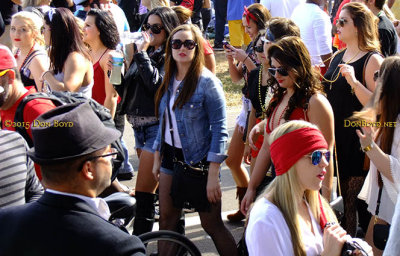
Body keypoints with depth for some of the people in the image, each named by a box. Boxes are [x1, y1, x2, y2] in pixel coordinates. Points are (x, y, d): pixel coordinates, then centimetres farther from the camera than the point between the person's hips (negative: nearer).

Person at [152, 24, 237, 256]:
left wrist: (213, 174, -19)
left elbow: (219, 129, -16)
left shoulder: (207, 82, -14)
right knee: (167, 220, 10)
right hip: (172, 158, 6)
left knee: (212, 224, 1)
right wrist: (157, 158, 12)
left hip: (198, 160, -6)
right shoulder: (169, 81, 6)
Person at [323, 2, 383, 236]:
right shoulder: (338, 58, 12)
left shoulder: (372, 60, -12)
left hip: (359, 143, -8)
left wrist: (354, 82, -29)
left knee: (358, 200, -2)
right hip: (336, 140, 8)